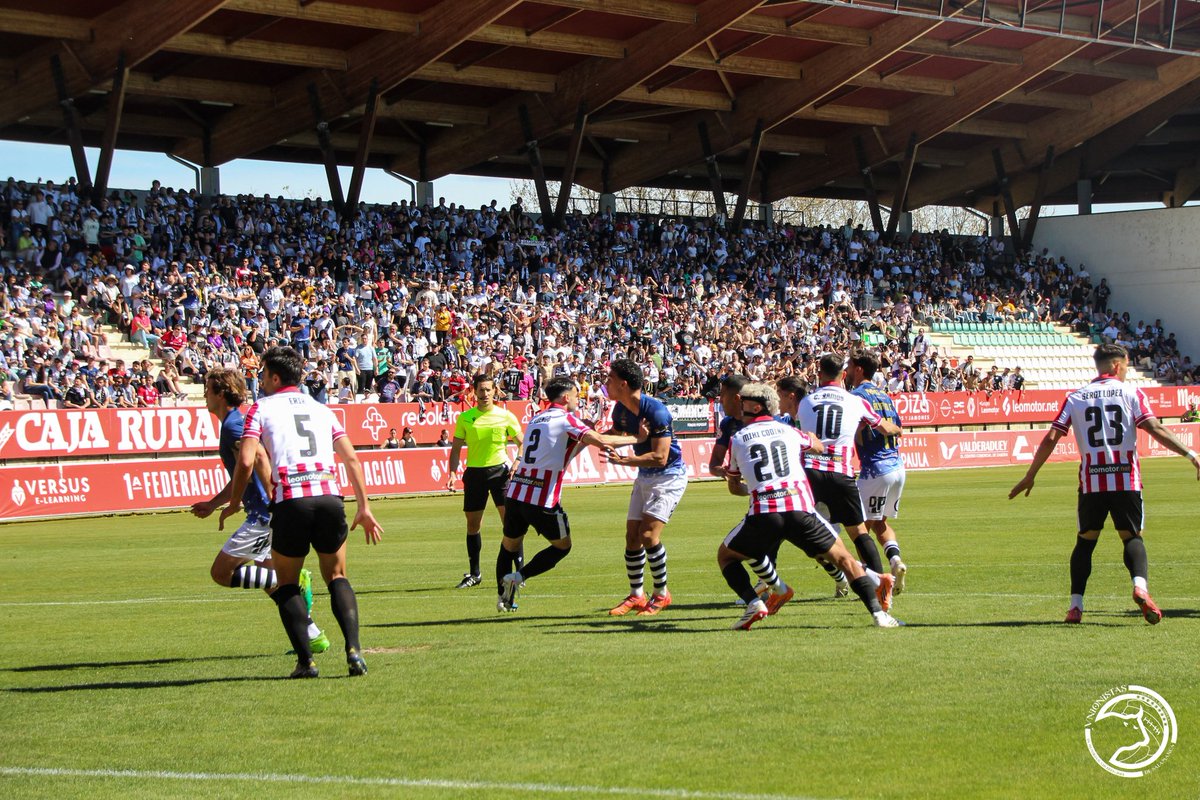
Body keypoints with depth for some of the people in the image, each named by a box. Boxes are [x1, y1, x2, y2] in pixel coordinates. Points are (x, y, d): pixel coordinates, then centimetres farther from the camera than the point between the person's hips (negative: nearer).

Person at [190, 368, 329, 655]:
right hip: (266, 514, 10)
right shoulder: (235, 423, 21)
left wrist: (272, 499, -33)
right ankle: (312, 636, 18)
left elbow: (259, 457, -28)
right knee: (269, 579, 19)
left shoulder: (233, 425, -11)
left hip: (264, 514, -10)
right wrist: (213, 504, 31)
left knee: (221, 573, -6)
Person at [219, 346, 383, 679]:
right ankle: (353, 649, -4)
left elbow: (246, 462, -3)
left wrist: (234, 503, 10)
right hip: (330, 497, 3)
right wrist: (364, 507, 18)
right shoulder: (321, 409, 21)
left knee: (287, 583, 13)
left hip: (291, 501, -3)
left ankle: (305, 660, 1)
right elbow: (352, 459, 15)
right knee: (337, 577, 17)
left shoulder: (262, 408, 8)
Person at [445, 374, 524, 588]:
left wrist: (517, 463, -10)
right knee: (472, 524, 7)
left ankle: (519, 571, -5)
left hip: (499, 470, -2)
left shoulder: (506, 416, 1)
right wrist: (452, 473, -3)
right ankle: (474, 573, 19)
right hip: (474, 473, 2)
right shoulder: (465, 418, 5)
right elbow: (456, 449, 10)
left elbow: (522, 443, 7)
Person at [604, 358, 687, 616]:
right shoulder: (621, 409, -1)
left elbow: (660, 457, -28)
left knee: (649, 534, -17)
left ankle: (661, 594, -1)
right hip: (644, 476, 8)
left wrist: (626, 461, -36)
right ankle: (636, 595, 16)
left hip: (669, 476, -8)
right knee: (632, 535, 4)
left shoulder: (656, 411, -26)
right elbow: (615, 437, 18)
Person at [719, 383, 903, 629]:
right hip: (800, 510, 1)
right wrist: (811, 438, 64)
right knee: (844, 559, 14)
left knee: (725, 555, 21)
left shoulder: (738, 439, 15)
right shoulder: (789, 431, 19)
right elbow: (819, 447, 41)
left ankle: (753, 602, -2)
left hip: (762, 513, -1)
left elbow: (734, 487, 28)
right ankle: (878, 612, 0)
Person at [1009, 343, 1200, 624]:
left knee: (1085, 540, 13)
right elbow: (1155, 429, -9)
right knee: (1132, 537, 6)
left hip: (1091, 480, 2)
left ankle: (1075, 605, 6)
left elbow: (1050, 439, 4)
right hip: (1126, 478, -2)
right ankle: (1140, 585, -22)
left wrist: (1030, 476, 10)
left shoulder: (1076, 397, 8)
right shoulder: (1130, 393, 2)